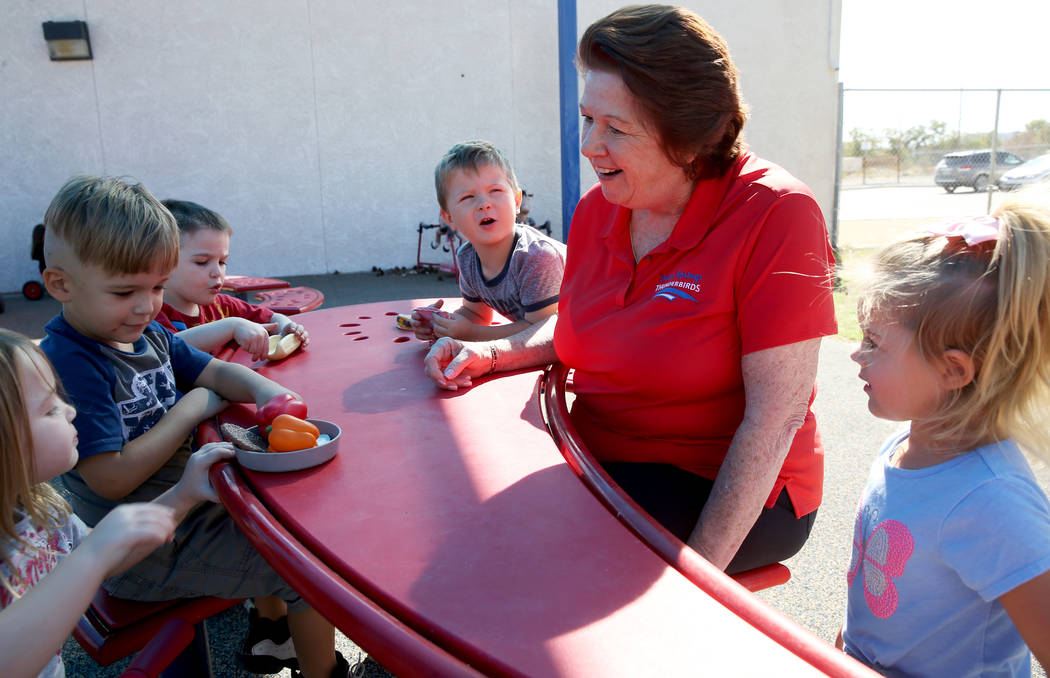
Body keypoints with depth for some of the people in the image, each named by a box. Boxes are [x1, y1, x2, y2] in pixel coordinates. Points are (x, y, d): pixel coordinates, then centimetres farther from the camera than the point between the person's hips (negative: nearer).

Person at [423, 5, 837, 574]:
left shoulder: (773, 214, -19)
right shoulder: (596, 211, 1)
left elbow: (777, 415, -21)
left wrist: (701, 568, -22)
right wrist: (492, 354, -3)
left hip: (733, 495, -6)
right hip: (599, 462, 6)